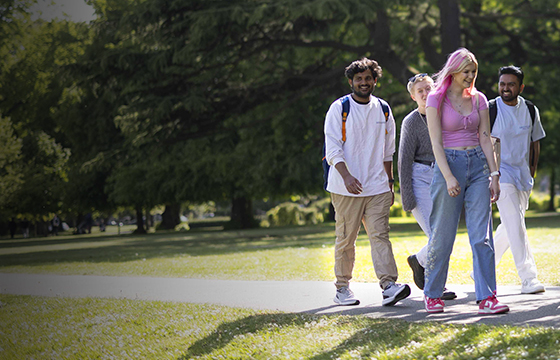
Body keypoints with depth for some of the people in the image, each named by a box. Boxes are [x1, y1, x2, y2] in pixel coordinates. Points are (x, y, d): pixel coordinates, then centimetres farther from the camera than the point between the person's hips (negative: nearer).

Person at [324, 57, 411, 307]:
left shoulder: (383, 110, 12)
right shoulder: (339, 108, -2)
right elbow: (332, 148, -9)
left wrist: (389, 183, 16)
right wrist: (347, 176, -24)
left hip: (377, 187, 3)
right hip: (346, 188, -3)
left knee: (380, 235, -9)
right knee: (346, 239, 4)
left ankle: (389, 285, -18)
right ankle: (342, 288, 16)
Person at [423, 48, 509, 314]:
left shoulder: (478, 99, 10)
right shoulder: (436, 99, -3)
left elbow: (486, 138, 8)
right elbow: (436, 142, -9)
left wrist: (494, 174, 0)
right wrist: (448, 177, -18)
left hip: (478, 164, 4)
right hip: (448, 164, -4)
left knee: (482, 234, -5)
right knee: (442, 234, 1)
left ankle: (486, 297, -7)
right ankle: (432, 295, 17)